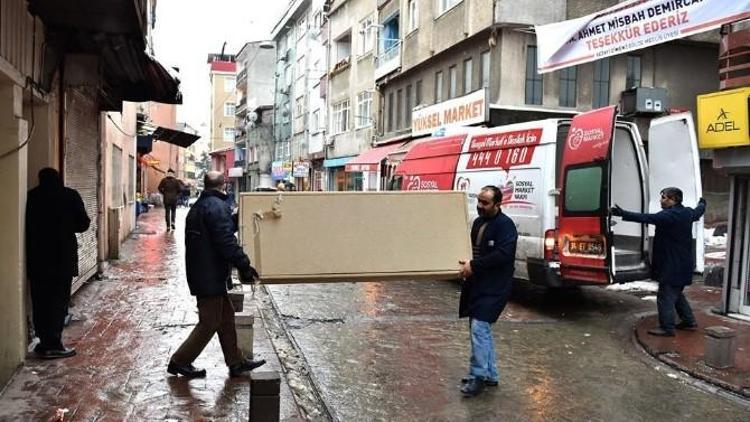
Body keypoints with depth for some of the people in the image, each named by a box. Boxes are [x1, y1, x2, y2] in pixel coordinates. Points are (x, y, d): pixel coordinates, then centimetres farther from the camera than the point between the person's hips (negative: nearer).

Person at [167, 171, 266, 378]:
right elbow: (227, 242, -24)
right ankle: (180, 361, 11)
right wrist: (244, 265, -19)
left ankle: (236, 362, 23)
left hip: (201, 272, 10)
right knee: (210, 322, 1)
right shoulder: (217, 206, -17)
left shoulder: (198, 206, 14)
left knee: (226, 317, 16)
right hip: (210, 276, -10)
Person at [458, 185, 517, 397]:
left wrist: (474, 265, -24)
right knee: (481, 328, 13)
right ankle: (490, 374, 24)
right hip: (477, 284, 9)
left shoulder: (505, 225, -13)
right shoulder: (478, 222, 13)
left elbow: (503, 255, -24)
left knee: (479, 327, -13)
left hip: (494, 288, -9)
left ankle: (478, 376, -3)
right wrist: (465, 262, 4)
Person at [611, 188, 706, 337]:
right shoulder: (688, 212, 9)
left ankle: (667, 327, 2)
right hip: (684, 262, 10)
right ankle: (689, 321, 31)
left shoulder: (669, 215, -21)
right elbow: (699, 211, 32)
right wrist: (702, 204, 56)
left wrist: (623, 214, -35)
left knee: (665, 296, -3)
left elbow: (647, 218, -30)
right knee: (676, 294, 23)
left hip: (672, 265, -10)